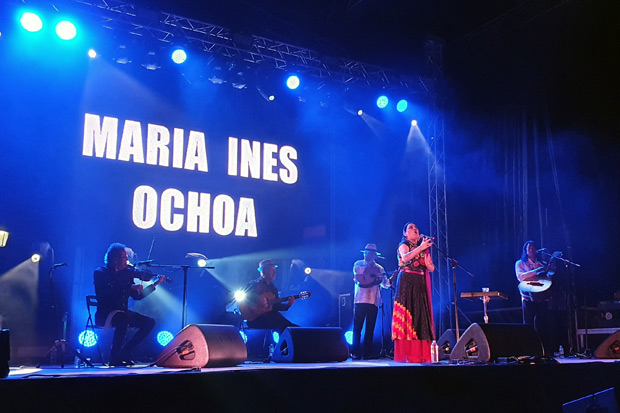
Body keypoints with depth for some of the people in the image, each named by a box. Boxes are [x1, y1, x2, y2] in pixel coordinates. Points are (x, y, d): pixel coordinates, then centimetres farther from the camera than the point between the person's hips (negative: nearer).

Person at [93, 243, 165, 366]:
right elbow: (105, 293, -24)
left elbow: (137, 296, 9)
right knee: (123, 319, -36)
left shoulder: (127, 273, 8)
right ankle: (114, 358, -23)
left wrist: (154, 284, 0)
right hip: (105, 314, -6)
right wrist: (130, 287, -26)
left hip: (123, 313, 7)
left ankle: (125, 351, 1)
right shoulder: (100, 273, -7)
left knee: (149, 322, -7)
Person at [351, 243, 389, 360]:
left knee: (370, 329, 3)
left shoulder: (379, 269, 17)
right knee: (357, 327, -2)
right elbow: (358, 274, -10)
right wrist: (374, 275, -15)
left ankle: (367, 353, 7)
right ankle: (355, 353, 2)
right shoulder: (358, 264, 9)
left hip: (374, 301, 3)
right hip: (360, 300, -2)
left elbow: (385, 284, 13)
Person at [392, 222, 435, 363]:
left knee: (421, 314, 0)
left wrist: (425, 249, 0)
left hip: (421, 284, 6)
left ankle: (421, 353, 0)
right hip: (407, 281, -6)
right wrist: (420, 248, -29)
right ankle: (407, 353, -13)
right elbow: (405, 258, -19)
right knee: (408, 314, -11)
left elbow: (431, 268, 12)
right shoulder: (403, 245, 5)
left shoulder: (423, 248, 21)